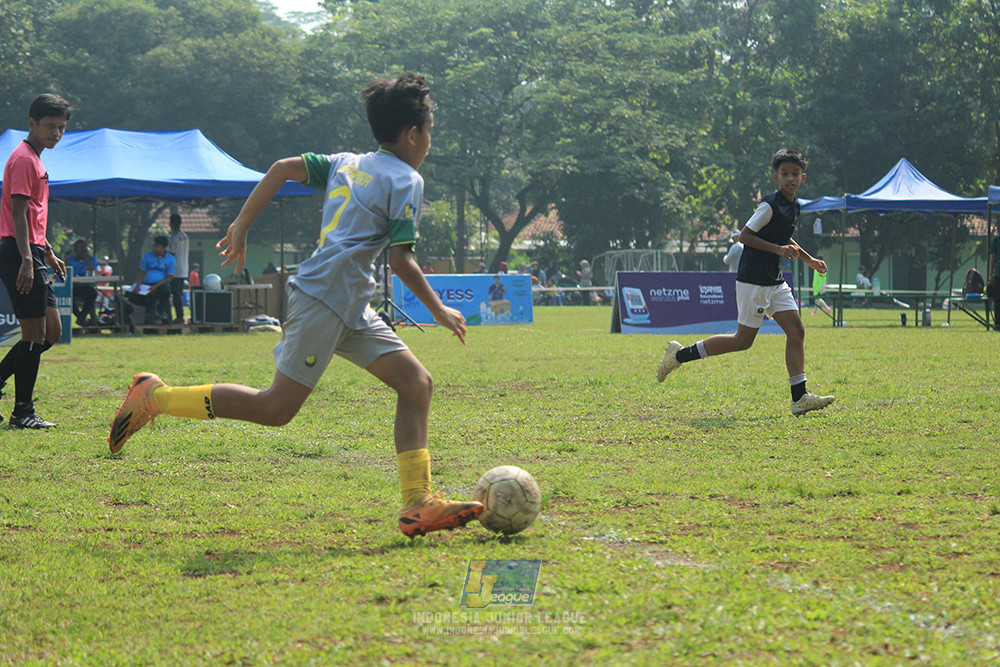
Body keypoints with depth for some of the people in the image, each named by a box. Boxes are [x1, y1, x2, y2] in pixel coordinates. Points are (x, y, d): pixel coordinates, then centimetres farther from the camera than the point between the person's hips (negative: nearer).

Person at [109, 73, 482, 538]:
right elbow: (401, 262, -11)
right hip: (323, 298, -10)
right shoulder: (407, 181, -5)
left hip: (349, 309, 10)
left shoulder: (346, 164, 19)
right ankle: (156, 397, 0)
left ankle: (417, 504, -4)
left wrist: (241, 226, 11)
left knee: (416, 383, 3)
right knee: (276, 408, -7)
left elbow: (284, 168, 10)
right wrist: (439, 311, 0)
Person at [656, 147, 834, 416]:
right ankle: (680, 355, 7)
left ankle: (799, 398, -1)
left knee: (796, 331, -1)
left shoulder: (793, 206, 12)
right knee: (743, 339, -4)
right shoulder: (770, 206, -16)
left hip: (774, 282, 9)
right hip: (753, 281, -9)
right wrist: (778, 249, -23)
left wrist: (808, 259, 29)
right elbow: (745, 235, -17)